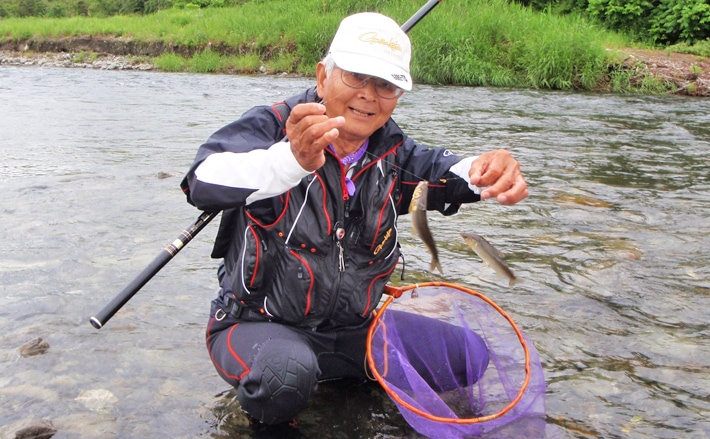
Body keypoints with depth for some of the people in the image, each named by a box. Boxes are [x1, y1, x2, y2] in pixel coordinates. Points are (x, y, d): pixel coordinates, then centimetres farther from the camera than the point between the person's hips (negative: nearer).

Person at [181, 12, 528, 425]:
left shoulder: (392, 153, 3)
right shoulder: (271, 126, -15)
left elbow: (446, 170, -16)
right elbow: (204, 181, -35)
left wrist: (492, 170, -40)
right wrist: (292, 159, -55)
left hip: (352, 330, 6)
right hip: (259, 324, -5)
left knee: (470, 356, -4)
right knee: (286, 371, -38)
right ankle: (268, 420, -1)